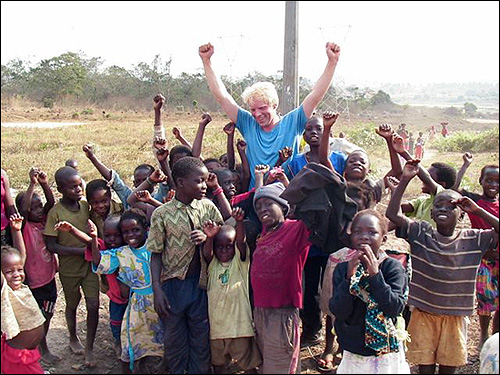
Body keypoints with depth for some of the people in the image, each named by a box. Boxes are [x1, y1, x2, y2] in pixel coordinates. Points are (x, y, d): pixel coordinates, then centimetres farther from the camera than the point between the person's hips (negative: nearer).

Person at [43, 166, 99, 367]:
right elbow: (51, 245, -18)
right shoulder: (55, 213, -18)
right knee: (72, 305, 18)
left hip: (89, 264, 3)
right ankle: (73, 338, 44)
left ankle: (89, 347, 17)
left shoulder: (86, 205, -5)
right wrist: (80, 251, -24)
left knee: (93, 306, -1)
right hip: (69, 269, -2)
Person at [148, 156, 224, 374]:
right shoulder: (162, 214, -8)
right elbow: (156, 255, -4)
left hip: (201, 283, 2)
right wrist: (157, 290, -10)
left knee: (201, 338, 13)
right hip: (173, 284, -2)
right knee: (175, 340, 13)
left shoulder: (208, 207, -1)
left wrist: (207, 238, -15)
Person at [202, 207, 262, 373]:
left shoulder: (240, 261, 0)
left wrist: (239, 221, -36)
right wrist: (209, 237, -38)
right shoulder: (212, 264, 5)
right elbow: (207, 252, -17)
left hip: (239, 325, -2)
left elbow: (241, 241, -17)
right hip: (216, 325, 3)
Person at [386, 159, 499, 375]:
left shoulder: (473, 240, -4)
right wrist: (405, 180, -21)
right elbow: (392, 214, -15)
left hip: (455, 315, 1)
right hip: (423, 313, -1)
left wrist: (478, 211, -13)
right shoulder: (420, 233, -6)